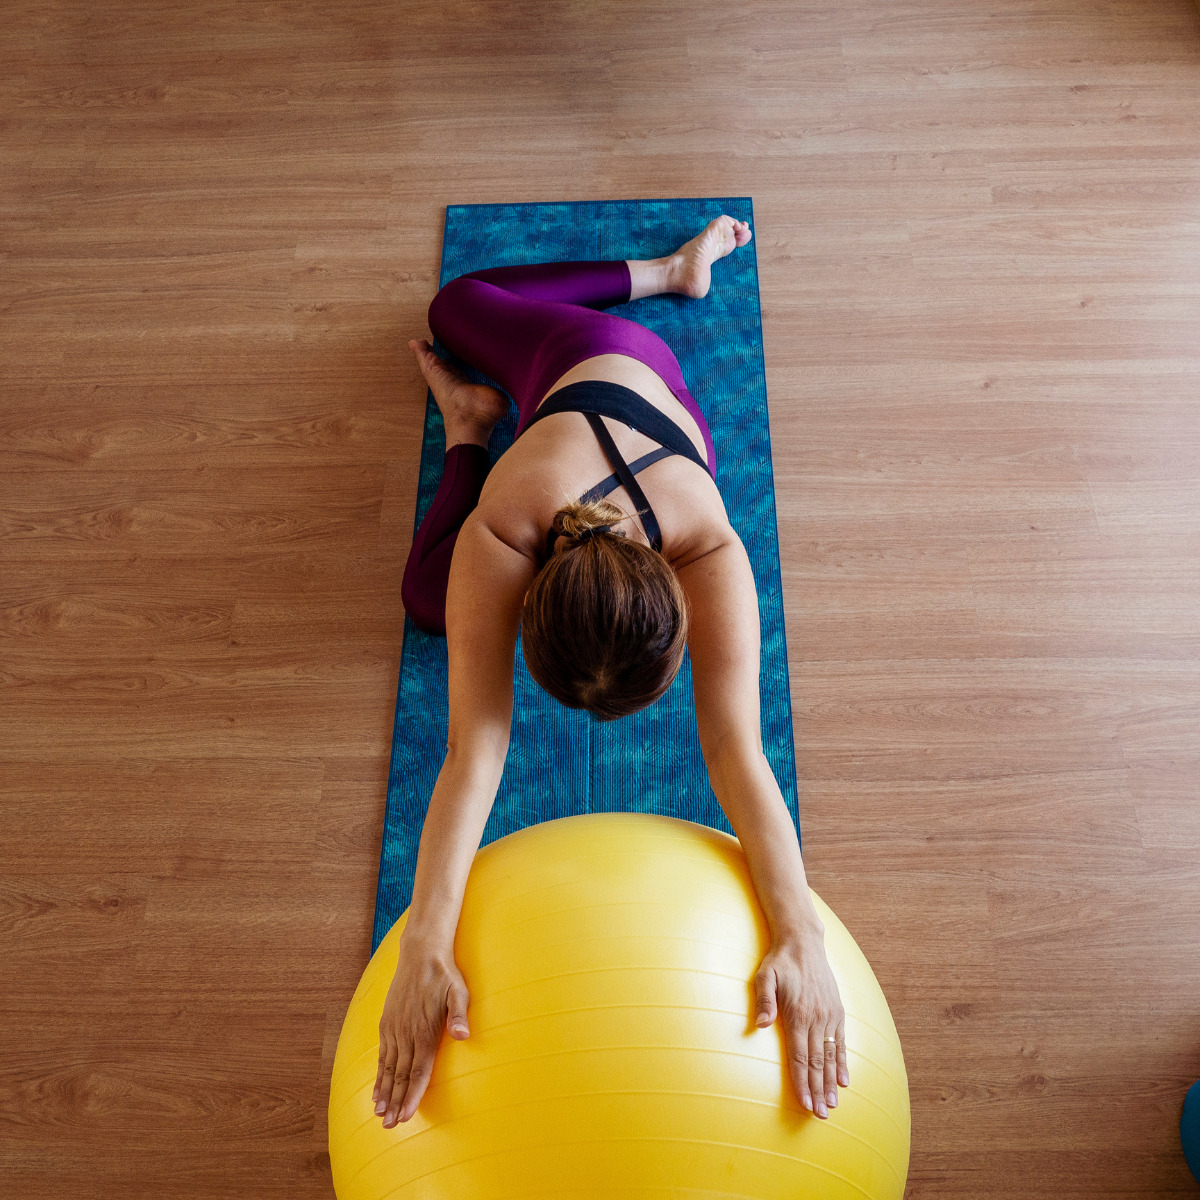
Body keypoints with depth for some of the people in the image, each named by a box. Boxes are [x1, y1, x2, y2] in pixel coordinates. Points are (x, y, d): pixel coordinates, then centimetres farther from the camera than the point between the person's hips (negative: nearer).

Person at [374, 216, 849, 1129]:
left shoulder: (710, 553, -49)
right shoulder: (497, 536, -49)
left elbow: (737, 750, -54)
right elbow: (475, 747, -53)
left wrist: (799, 933, -67)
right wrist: (426, 946, -63)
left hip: (652, 393, 0)